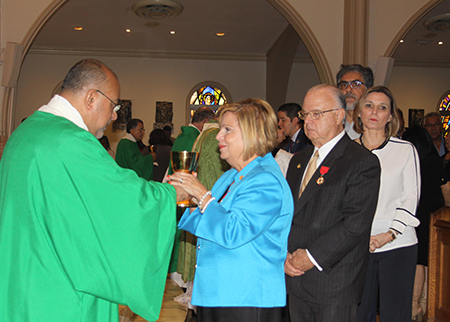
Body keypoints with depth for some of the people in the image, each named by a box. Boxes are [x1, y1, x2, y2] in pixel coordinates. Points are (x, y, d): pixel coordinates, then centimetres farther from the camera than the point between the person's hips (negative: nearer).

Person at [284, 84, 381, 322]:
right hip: (295, 275, 6)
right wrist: (283, 253, -4)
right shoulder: (298, 160, 14)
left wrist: (312, 257, -17)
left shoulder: (363, 162, -10)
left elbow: (356, 223, -18)